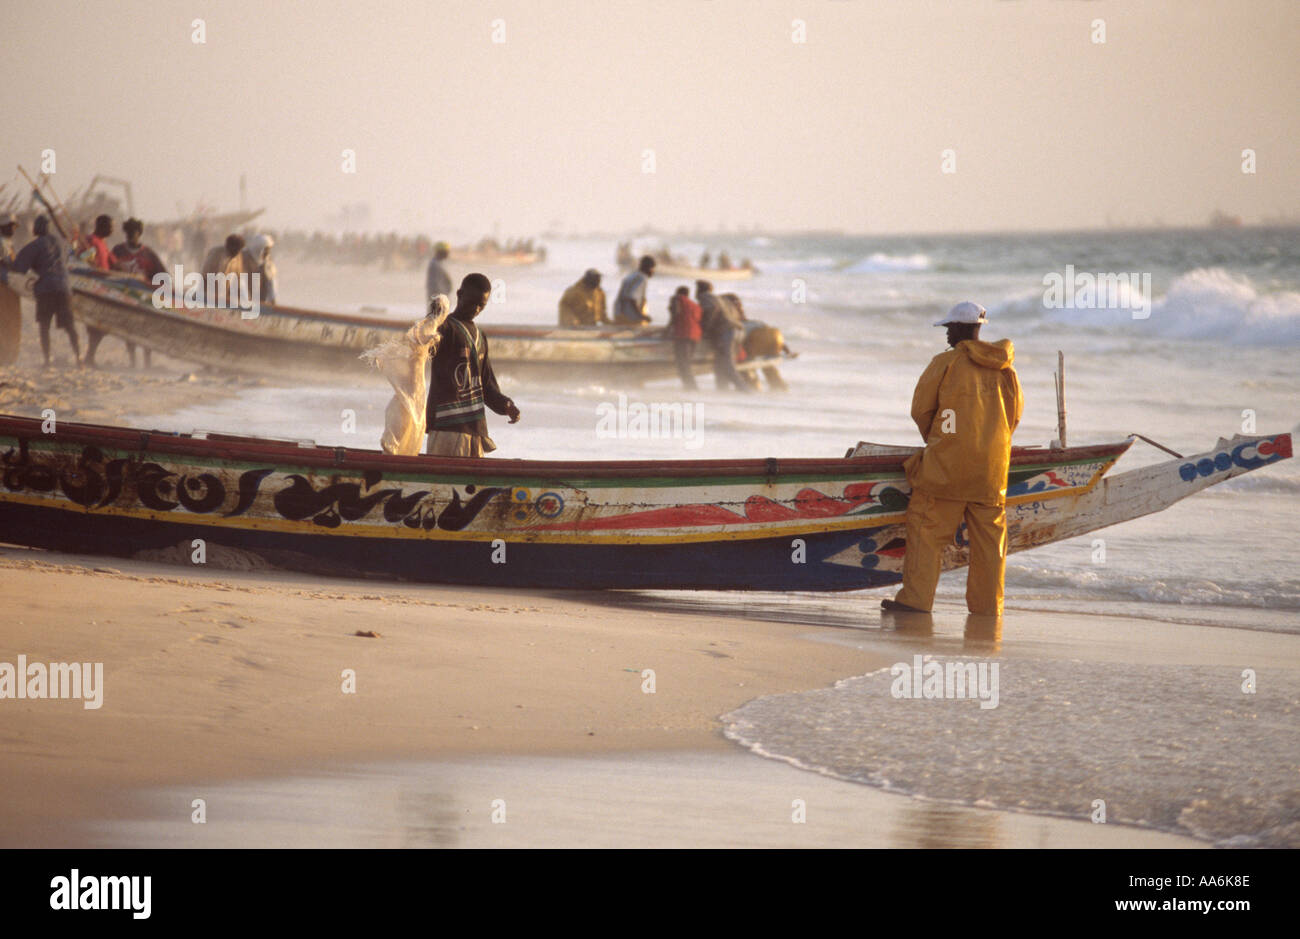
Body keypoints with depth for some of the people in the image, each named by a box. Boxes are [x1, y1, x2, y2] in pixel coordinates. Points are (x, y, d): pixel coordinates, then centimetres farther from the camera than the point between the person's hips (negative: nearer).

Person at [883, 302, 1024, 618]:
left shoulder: (946, 363, -5)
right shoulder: (1004, 368, 9)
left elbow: (920, 410, 1)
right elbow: (1016, 413, 15)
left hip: (948, 462, -4)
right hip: (992, 468, 4)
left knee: (927, 530, 0)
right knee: (988, 535, 10)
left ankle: (916, 598, -4)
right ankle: (987, 603, 12)